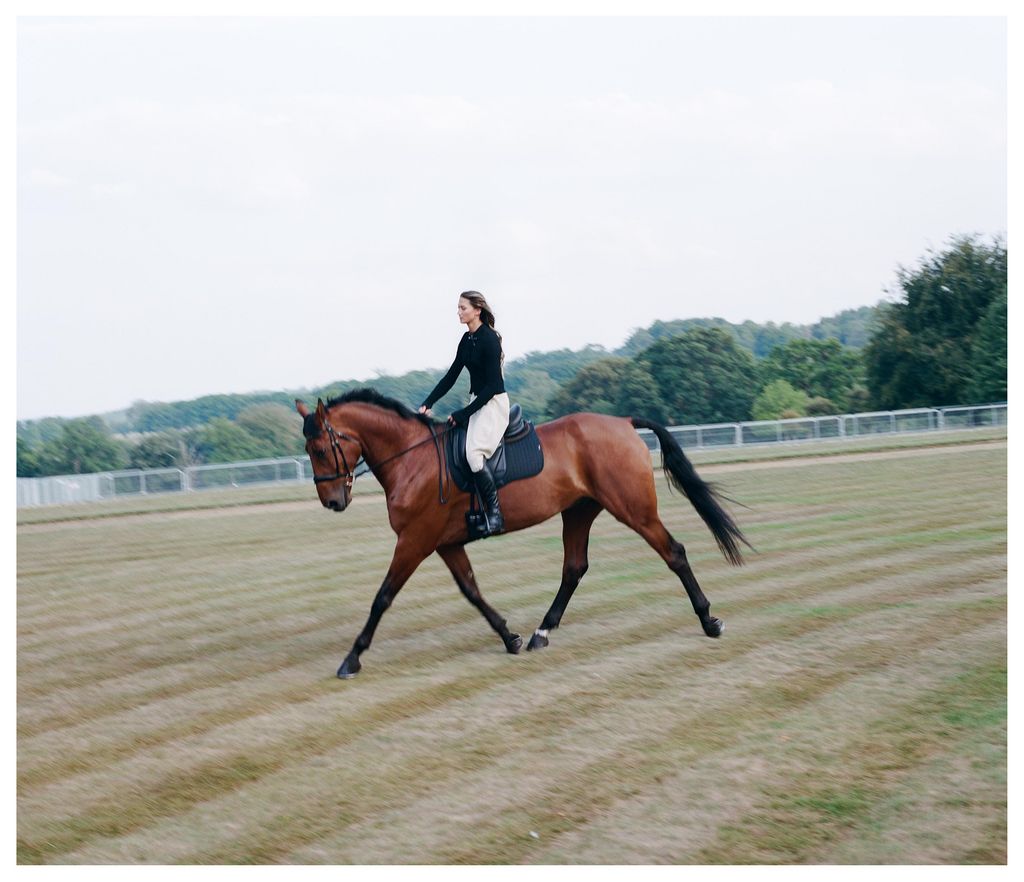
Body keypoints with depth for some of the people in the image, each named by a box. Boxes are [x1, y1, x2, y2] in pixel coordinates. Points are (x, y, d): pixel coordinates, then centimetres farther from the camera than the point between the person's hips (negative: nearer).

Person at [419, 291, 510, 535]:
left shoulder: (489, 339, -15)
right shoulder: (467, 340, 11)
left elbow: (492, 385, -18)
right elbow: (451, 376, 16)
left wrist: (463, 414, -17)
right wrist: (427, 403, 7)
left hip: (494, 404, -10)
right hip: (476, 401, 10)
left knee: (473, 451, -27)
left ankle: (494, 515, -25)